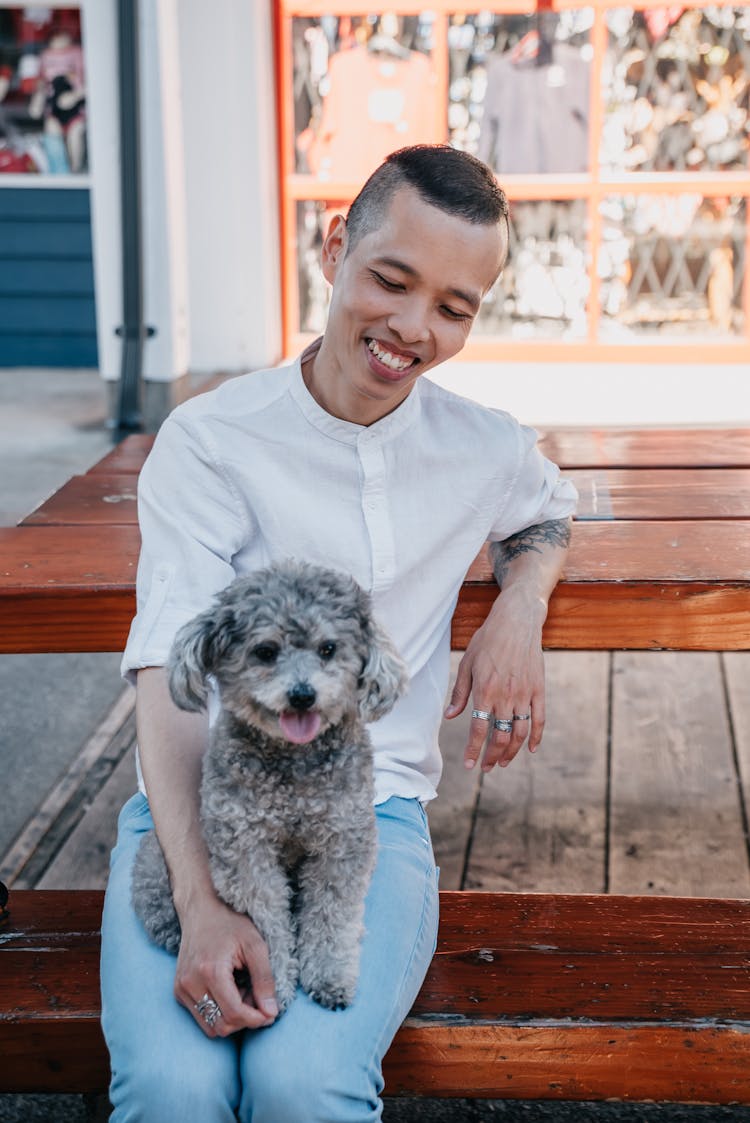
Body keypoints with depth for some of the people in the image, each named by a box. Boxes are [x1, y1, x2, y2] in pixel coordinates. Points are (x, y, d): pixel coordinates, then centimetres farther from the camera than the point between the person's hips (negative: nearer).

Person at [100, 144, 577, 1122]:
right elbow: (170, 679, -12)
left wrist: (520, 610, 6)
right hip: (196, 802, -1)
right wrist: (201, 901, -26)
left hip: (372, 810, 1)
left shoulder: (487, 453, 6)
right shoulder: (208, 441, -5)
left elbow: (549, 516, 32)